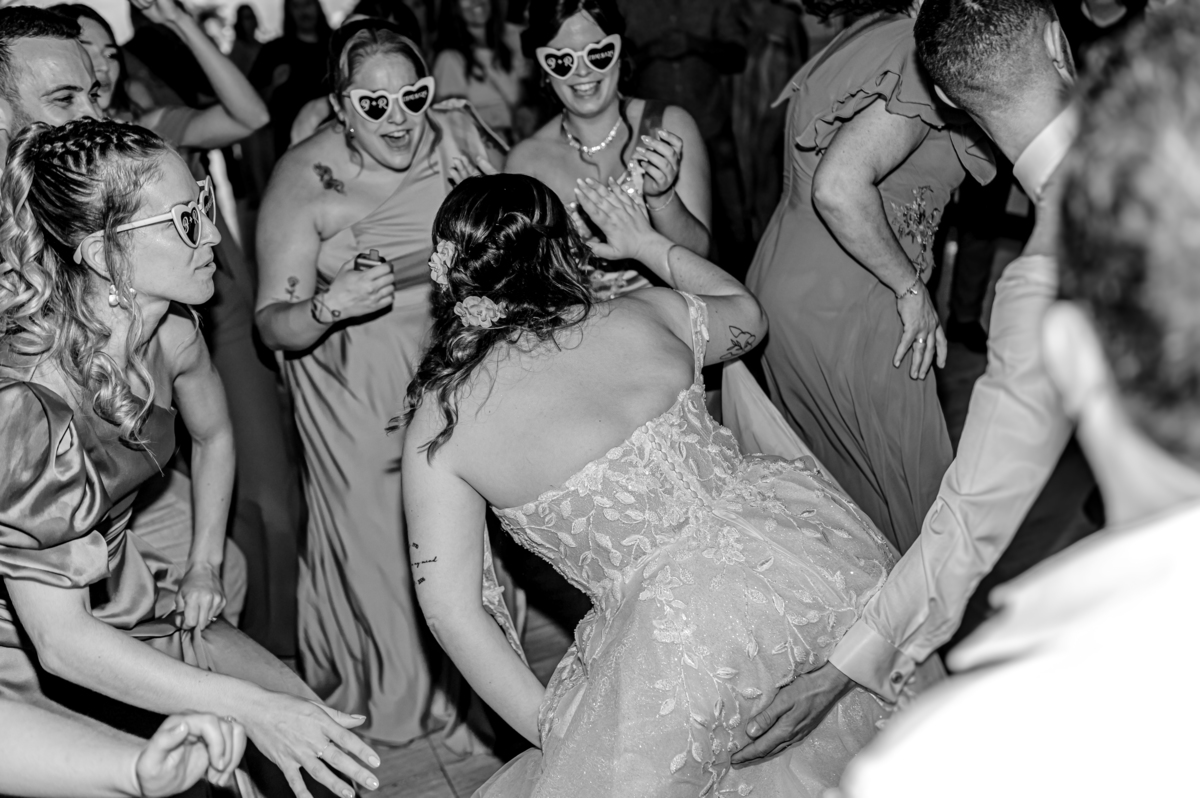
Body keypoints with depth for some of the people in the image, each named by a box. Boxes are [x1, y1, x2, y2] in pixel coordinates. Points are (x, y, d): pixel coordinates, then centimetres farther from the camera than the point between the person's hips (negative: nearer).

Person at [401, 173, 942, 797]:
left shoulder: (439, 421, -1)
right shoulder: (642, 317, 5)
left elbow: (452, 607, -1)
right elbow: (748, 314, 28)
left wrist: (547, 725, 6)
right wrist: (649, 244, 35)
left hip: (682, 625, -4)